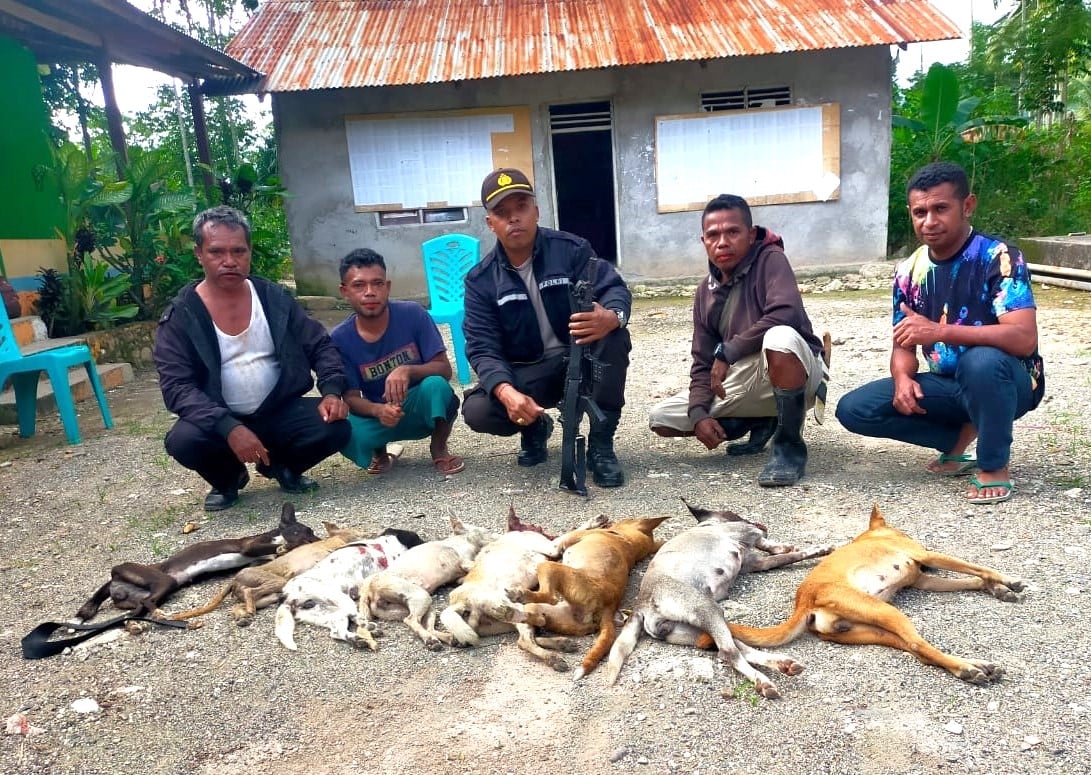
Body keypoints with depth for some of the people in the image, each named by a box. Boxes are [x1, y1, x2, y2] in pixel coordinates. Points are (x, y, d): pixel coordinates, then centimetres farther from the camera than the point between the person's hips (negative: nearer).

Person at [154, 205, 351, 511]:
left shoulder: (274, 297, -2)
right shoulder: (179, 316, -10)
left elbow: (320, 346, 3)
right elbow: (177, 387, -17)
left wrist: (332, 392, -16)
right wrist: (229, 427, -32)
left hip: (279, 412, 2)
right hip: (220, 422, -1)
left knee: (335, 428, -23)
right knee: (183, 440, -32)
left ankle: (281, 466, 11)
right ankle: (228, 479, 5)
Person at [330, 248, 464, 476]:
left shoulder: (413, 314, -17)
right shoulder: (340, 338, -13)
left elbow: (444, 369, -16)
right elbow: (351, 397, -11)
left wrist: (408, 370, -36)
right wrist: (379, 410, -34)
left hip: (424, 409, -1)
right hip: (378, 414, 1)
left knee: (435, 384, -35)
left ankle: (439, 448, -3)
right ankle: (380, 452, 8)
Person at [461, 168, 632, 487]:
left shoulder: (571, 249, -9)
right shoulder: (480, 280, -7)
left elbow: (615, 289, -19)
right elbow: (483, 348, -14)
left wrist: (610, 317, -47)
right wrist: (507, 391, -37)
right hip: (527, 373, 1)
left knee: (614, 336, -32)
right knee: (477, 411, -26)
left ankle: (601, 443, -18)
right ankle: (534, 427, 10)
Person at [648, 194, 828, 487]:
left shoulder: (770, 259, -12)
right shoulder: (705, 292, 5)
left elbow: (786, 314, -33)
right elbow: (703, 363, 4)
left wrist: (726, 353, -26)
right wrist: (699, 414, -13)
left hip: (796, 374, -6)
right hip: (742, 382, 7)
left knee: (780, 337, -41)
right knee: (661, 419, -1)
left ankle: (790, 445, -20)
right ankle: (762, 423, 13)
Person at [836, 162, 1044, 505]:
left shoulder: (999, 258, -19)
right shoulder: (910, 271, -2)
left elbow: (1024, 339, -30)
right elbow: (904, 345, 2)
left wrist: (940, 331, -40)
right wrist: (903, 380, -22)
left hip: (1008, 383, -5)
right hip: (948, 385, 5)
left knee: (982, 361, -40)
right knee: (854, 409, -11)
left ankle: (994, 467, -14)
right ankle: (964, 435, 2)